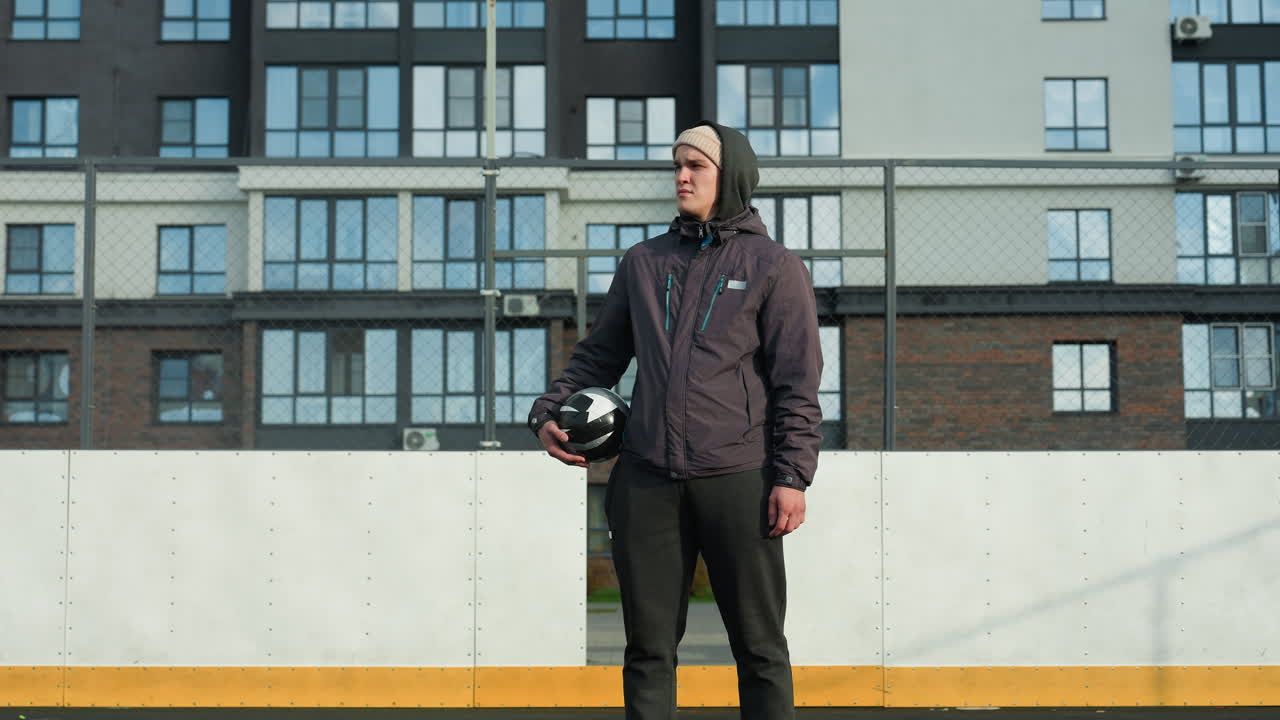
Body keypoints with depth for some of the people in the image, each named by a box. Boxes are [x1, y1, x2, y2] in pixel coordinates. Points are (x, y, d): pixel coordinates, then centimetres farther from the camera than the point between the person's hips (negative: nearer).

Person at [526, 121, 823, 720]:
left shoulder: (774, 266, 2)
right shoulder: (643, 261, 14)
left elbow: (797, 384, -2)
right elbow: (598, 355, 19)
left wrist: (792, 476, -9)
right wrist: (548, 412, 5)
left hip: (737, 483, -3)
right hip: (647, 483, 4)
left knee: (759, 647, 6)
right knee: (649, 646, 8)